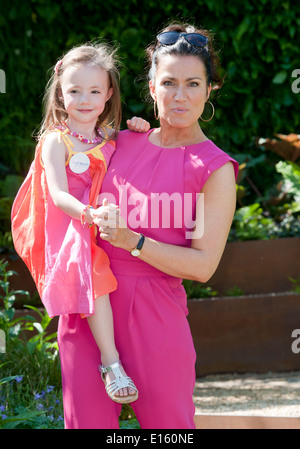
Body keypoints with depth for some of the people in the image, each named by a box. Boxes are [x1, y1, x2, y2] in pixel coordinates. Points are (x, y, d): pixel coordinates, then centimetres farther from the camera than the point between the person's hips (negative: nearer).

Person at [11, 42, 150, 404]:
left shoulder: (110, 139, 14)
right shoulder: (56, 141, -4)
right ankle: (110, 361, -28)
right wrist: (87, 213, -35)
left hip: (106, 228, 7)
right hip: (69, 233, -7)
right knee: (92, 277, -29)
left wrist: (138, 135, 9)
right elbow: (58, 194, -14)